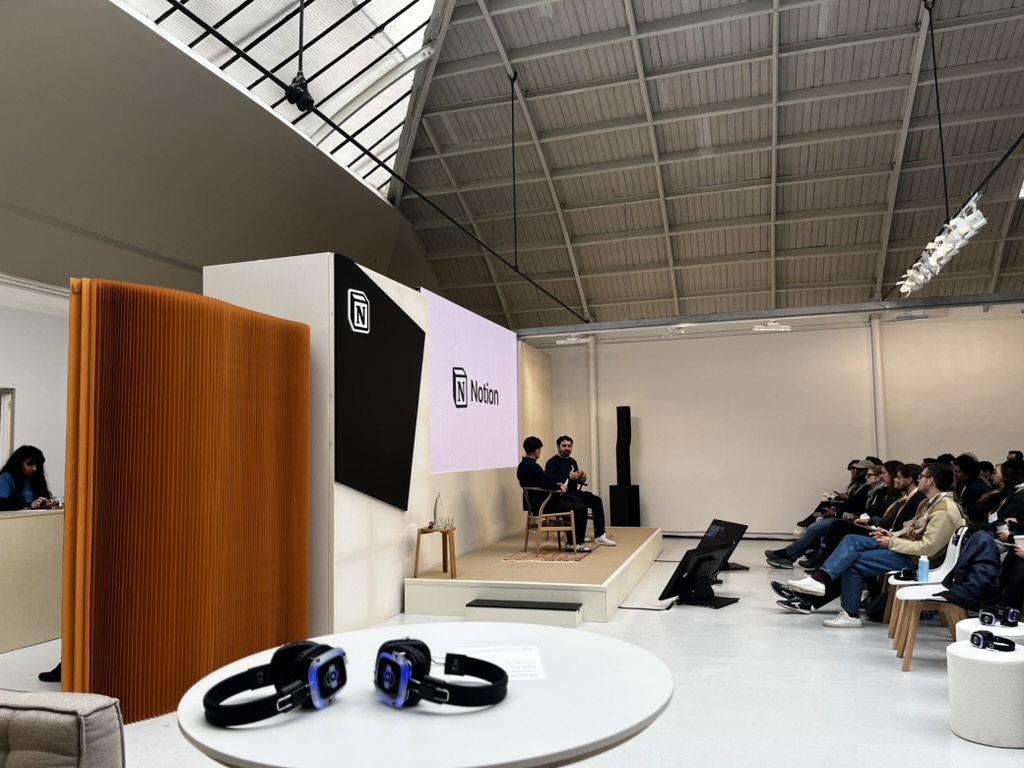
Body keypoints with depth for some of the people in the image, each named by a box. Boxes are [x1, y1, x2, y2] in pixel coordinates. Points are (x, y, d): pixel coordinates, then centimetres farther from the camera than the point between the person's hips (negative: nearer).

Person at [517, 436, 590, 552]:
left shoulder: (523, 465, 8)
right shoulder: (532, 467, -26)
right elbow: (547, 483, -26)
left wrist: (558, 484, 5)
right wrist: (560, 487, -6)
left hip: (540, 499, 11)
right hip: (543, 504, -11)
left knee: (578, 502, 19)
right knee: (581, 509, -8)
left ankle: (576, 537, 27)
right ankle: (575, 544, 1)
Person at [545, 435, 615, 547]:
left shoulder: (572, 461, 20)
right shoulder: (552, 462, -6)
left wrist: (582, 478, -1)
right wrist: (569, 477, -26)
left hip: (574, 493, 8)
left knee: (596, 500, -13)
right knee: (580, 506, -30)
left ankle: (599, 535, -13)